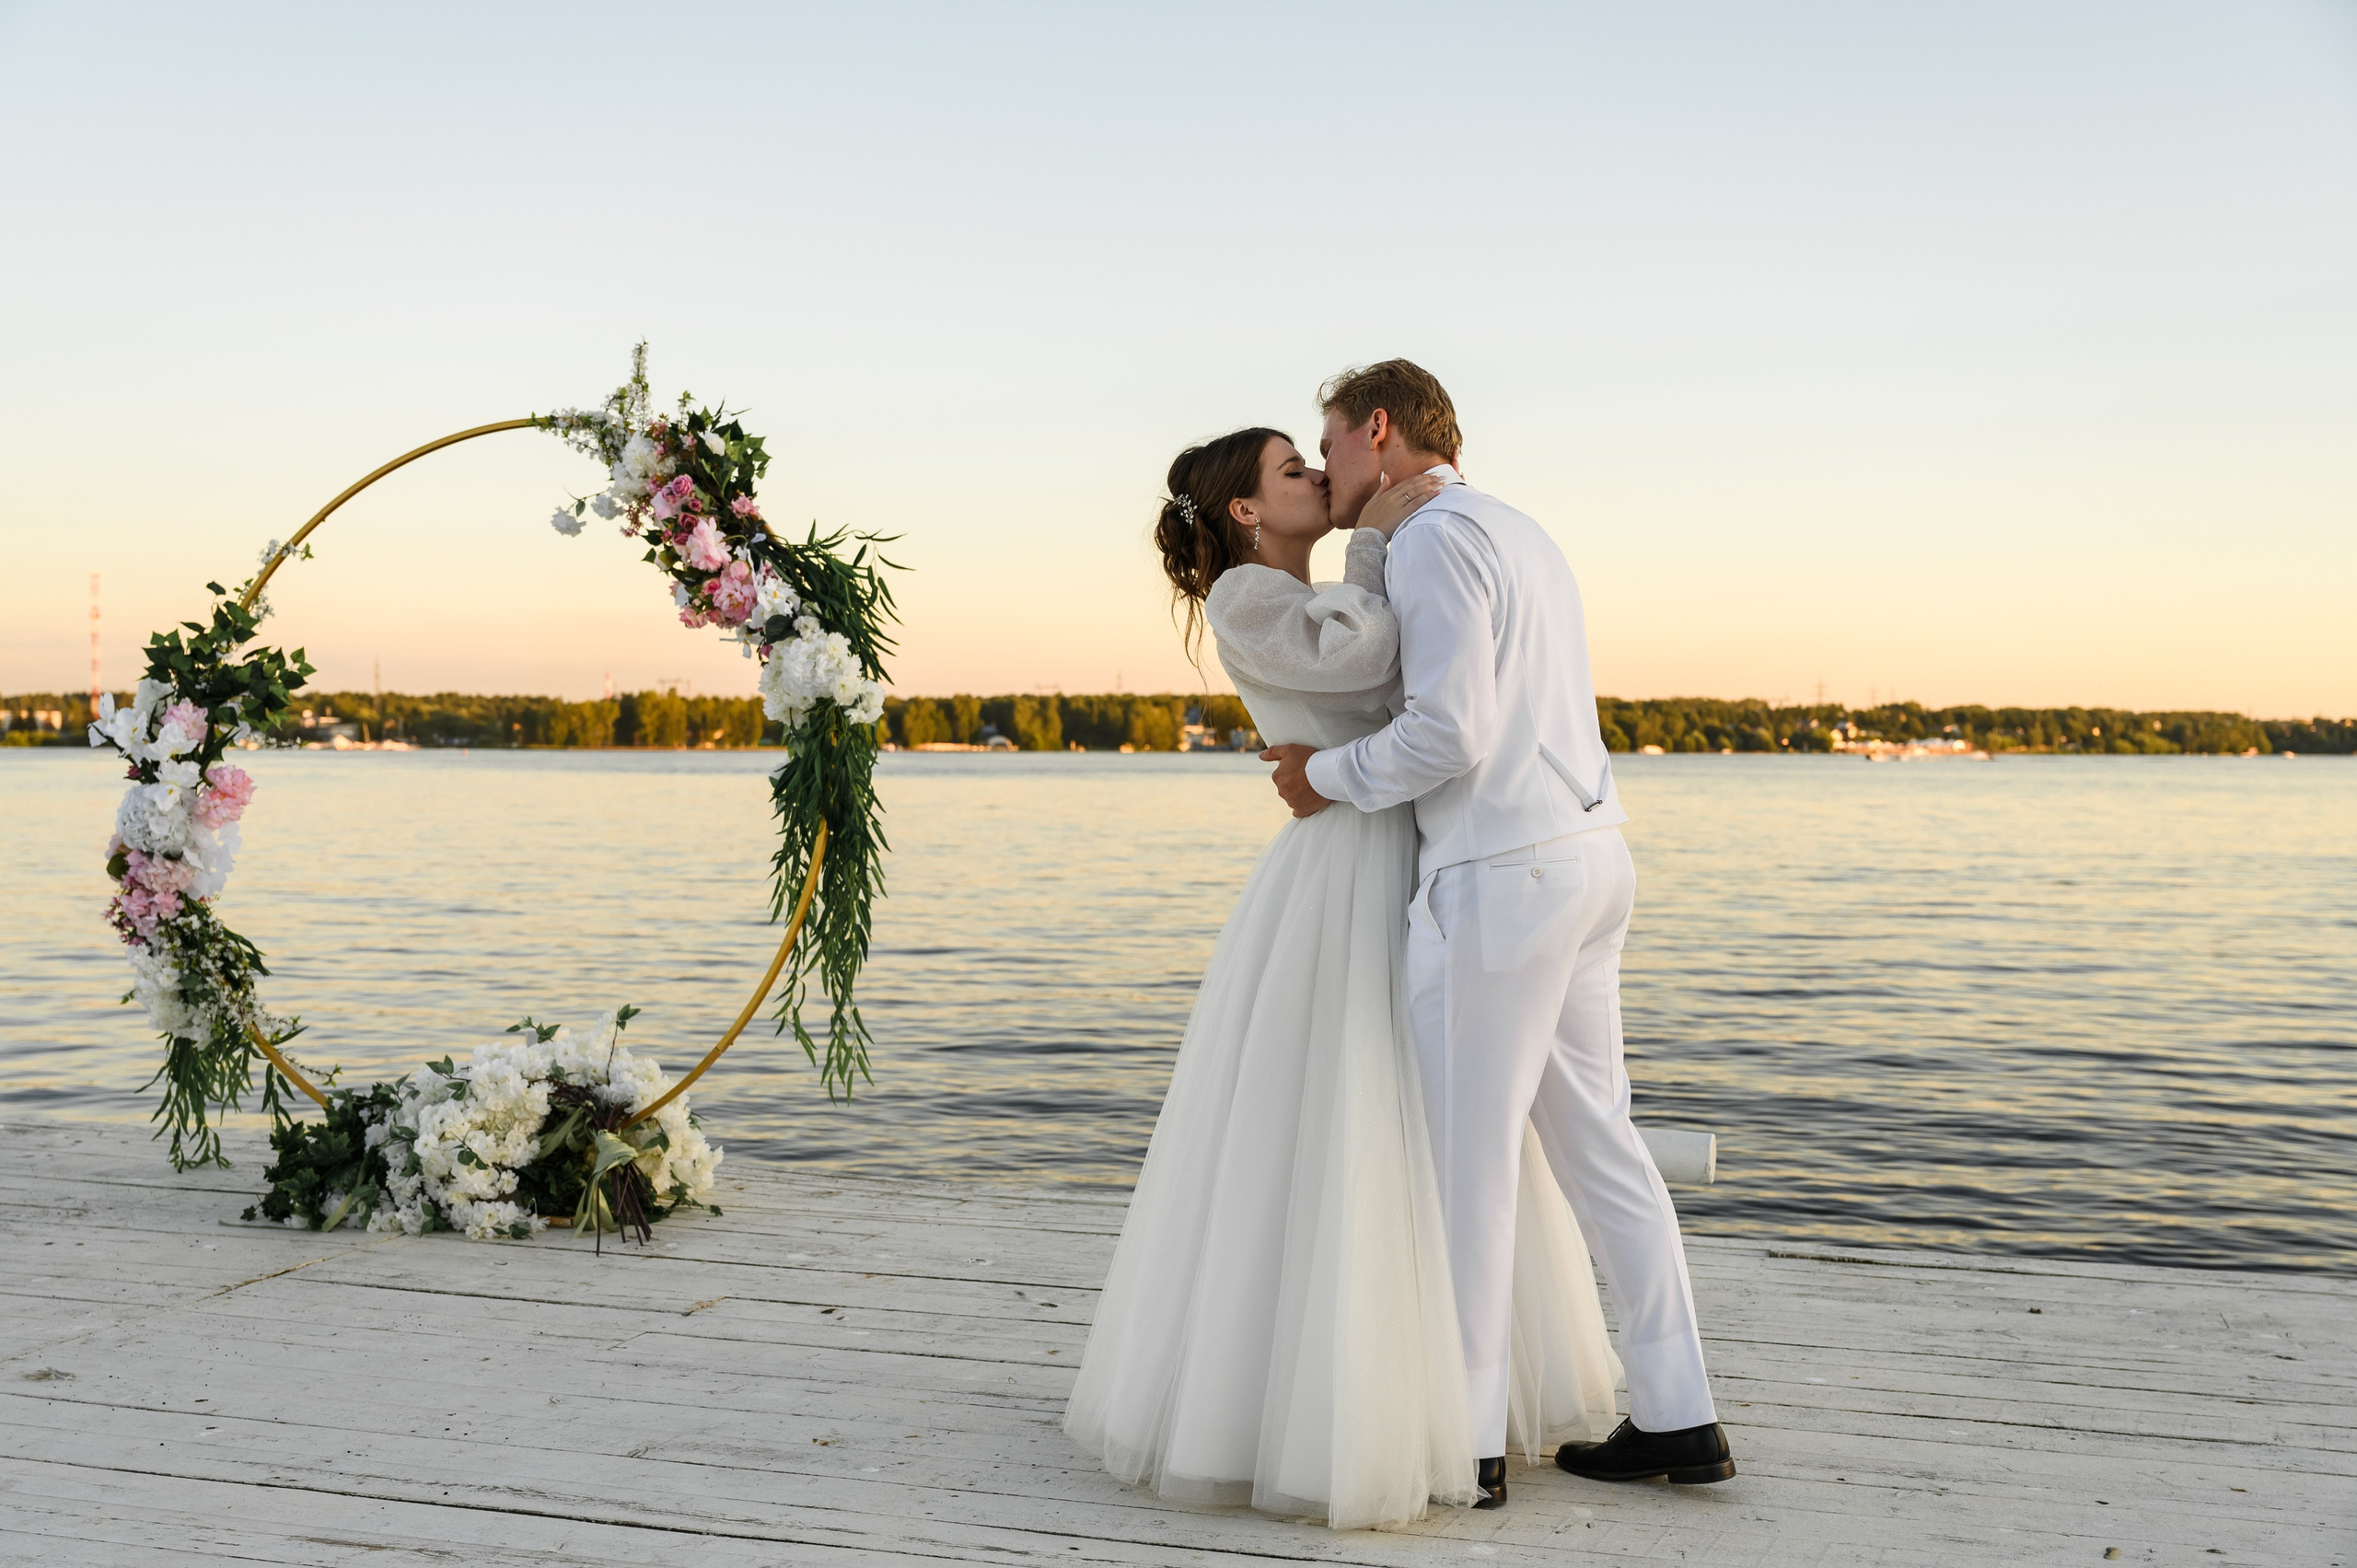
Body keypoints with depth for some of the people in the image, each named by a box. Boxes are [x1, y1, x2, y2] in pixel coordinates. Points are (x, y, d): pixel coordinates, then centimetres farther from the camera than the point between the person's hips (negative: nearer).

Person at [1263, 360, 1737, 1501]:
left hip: (1500, 875, -10)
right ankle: (1676, 1418, 17)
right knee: (1593, 1138, 13)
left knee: (1462, 1151, 1)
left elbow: (1449, 732, -21)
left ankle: (1460, 1437, 11)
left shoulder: (1434, 539, -11)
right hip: (1583, 857, 10)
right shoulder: (1521, 536, 20)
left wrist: (1330, 778, -5)